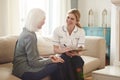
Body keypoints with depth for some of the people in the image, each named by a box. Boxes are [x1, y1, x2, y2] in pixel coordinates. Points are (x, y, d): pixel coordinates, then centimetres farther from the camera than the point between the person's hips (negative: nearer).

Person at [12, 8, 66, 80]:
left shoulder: (27, 32, 9)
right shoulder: (29, 36, -20)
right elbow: (33, 62, -19)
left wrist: (48, 58, 3)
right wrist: (50, 60, -8)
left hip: (26, 66, 9)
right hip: (24, 71, -9)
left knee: (58, 63, 2)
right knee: (56, 66, -11)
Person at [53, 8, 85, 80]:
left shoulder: (81, 31, -3)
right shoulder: (57, 30, -6)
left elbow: (80, 50, -7)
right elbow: (55, 49, -6)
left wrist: (76, 53, -31)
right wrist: (64, 51, -27)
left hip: (75, 56, 1)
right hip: (62, 56, -1)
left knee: (79, 60, -32)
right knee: (65, 59, -34)